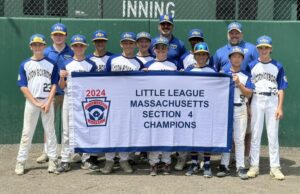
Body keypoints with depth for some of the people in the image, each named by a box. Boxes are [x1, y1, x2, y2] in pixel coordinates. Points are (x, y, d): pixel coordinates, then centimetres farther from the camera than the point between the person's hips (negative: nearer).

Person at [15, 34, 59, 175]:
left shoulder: (51, 64, 5)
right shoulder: (25, 64, 4)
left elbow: (54, 84, 1)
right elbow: (23, 86, -2)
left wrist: (48, 103, -10)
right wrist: (36, 102, -11)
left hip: (47, 101, 0)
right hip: (31, 102, 0)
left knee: (50, 131, 4)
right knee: (27, 132, 2)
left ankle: (52, 160, 10)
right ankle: (21, 162, 7)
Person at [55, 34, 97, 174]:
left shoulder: (91, 65, 4)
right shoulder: (66, 64, 5)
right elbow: (62, 86, 6)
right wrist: (62, 77, -13)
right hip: (69, 99, 0)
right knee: (67, 131, 0)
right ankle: (65, 161, 3)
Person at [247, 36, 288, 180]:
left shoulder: (277, 66, 5)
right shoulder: (252, 65, 5)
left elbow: (281, 88, 3)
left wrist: (280, 107, -5)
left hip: (272, 101, 0)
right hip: (256, 101, 0)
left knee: (273, 135, 3)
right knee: (255, 134, 3)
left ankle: (275, 167, 8)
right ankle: (254, 166, 10)